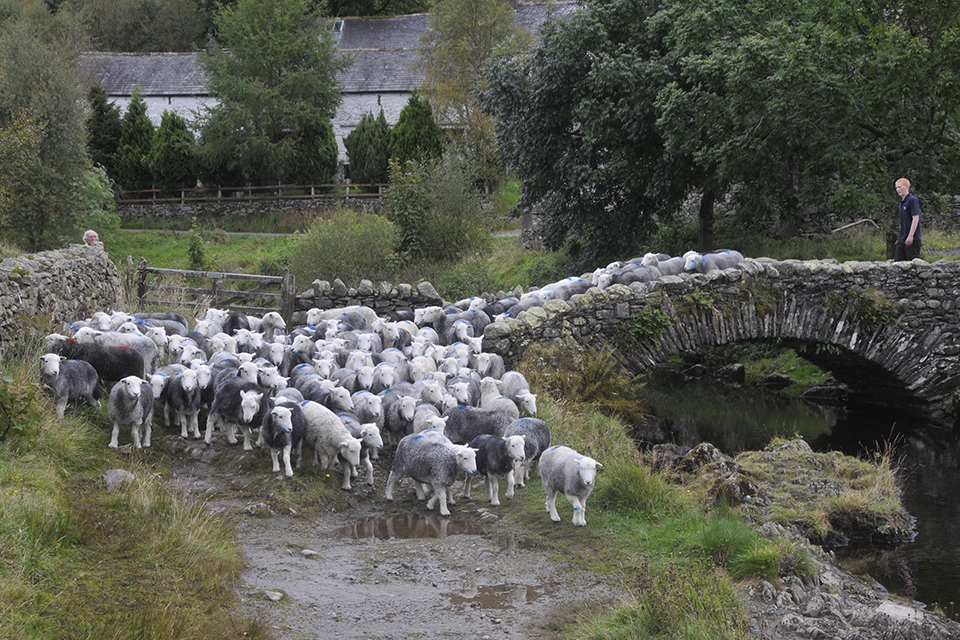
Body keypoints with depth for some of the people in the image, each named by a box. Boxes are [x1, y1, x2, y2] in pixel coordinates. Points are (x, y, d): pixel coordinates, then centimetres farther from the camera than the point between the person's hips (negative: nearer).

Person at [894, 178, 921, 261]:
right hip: (902, 239, 9)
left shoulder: (912, 200, -11)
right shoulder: (902, 202, 17)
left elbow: (916, 218, -17)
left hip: (912, 239, -9)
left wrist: (910, 236, -22)